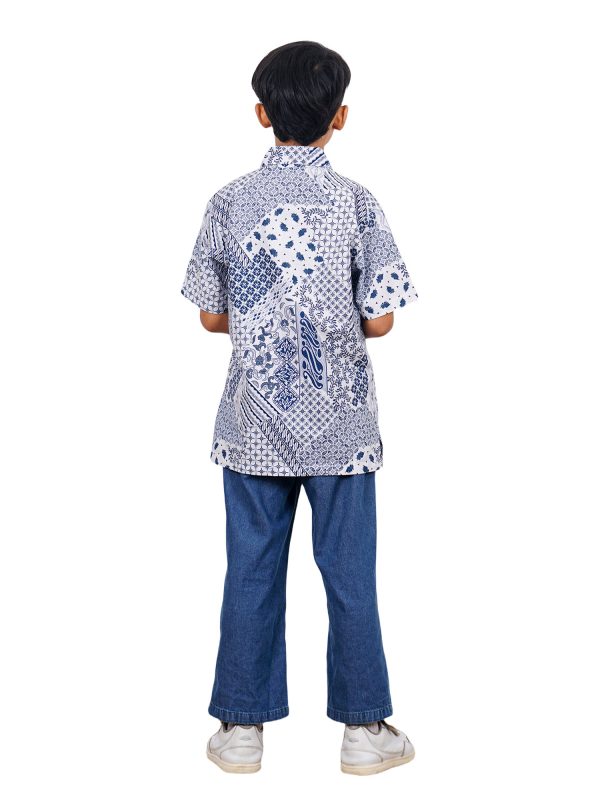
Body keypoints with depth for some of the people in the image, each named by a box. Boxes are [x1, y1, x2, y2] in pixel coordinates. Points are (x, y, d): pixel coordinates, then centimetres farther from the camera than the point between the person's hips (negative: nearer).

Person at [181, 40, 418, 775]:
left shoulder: (229, 202, -3)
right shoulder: (356, 203, -8)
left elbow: (211, 317, 1)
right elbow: (379, 320, -7)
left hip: (254, 424, 2)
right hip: (340, 425, -1)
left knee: (252, 573, 10)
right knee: (350, 574, 8)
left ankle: (241, 728, 20)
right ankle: (363, 728, 20)